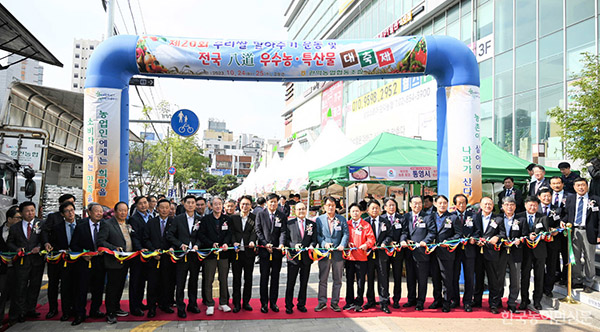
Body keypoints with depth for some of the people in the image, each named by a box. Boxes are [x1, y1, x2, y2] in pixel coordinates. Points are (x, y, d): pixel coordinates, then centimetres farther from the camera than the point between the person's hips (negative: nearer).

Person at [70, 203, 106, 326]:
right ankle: (80, 315, 12)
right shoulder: (81, 226, -5)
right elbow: (73, 245, -3)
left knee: (98, 288, 12)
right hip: (85, 261, -2)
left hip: (100, 261, 3)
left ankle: (95, 310, 28)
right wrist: (83, 255, -15)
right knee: (82, 289, 1)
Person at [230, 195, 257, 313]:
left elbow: (254, 232, -7)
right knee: (236, 279, 6)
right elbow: (232, 232, 0)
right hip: (236, 251, 1)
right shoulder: (233, 218, 7)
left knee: (248, 278, 8)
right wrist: (234, 243, -17)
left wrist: (252, 241, -26)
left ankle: (246, 302, 20)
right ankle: (237, 303, 15)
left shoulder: (255, 218, 4)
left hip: (249, 252, 0)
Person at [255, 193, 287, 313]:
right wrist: (265, 244, -11)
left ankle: (273, 302, 17)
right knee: (264, 277, 2)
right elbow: (258, 231, 0)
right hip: (264, 250, -1)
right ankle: (264, 303, 11)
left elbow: (283, 231, -2)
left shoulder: (282, 216, 6)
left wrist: (281, 244, -20)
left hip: (277, 250, 1)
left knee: (275, 277, 8)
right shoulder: (260, 215, 4)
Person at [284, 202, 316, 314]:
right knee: (290, 283, 2)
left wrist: (312, 246, -15)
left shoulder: (312, 224, 8)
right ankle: (289, 306, 14)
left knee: (304, 283, 11)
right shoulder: (289, 223, 2)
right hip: (293, 256, -2)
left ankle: (301, 304, 24)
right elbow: (286, 239, 1)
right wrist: (294, 245, -16)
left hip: (306, 257, 2)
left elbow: (314, 239, 6)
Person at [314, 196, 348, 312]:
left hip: (338, 253, 1)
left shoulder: (342, 219, 9)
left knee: (337, 279, 6)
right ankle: (322, 302, 15)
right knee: (322, 279, 4)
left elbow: (345, 234, 2)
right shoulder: (319, 219, 7)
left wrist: (342, 245, -14)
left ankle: (335, 302, 17)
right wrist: (324, 244, -13)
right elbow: (317, 234, 2)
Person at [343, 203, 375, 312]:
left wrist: (366, 245, -20)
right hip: (349, 256, 2)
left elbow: (371, 238, -3)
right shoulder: (346, 224, 9)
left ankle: (359, 303, 13)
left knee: (360, 281, 2)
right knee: (349, 280, 9)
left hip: (361, 257, -2)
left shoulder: (366, 225, 2)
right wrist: (346, 243, -8)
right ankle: (350, 302, 20)